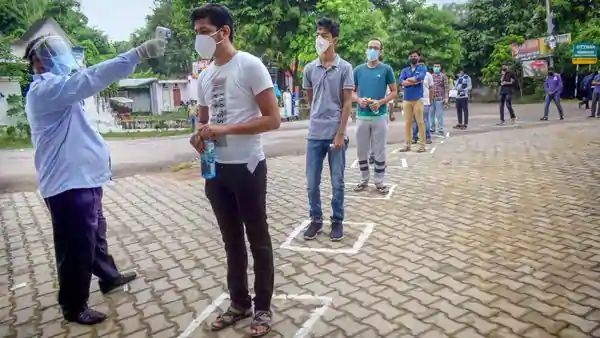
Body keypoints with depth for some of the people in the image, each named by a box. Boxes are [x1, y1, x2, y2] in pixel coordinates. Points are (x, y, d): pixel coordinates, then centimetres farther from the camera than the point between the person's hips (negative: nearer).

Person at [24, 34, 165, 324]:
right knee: (77, 247, 2)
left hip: (82, 178, 11)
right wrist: (139, 53, -36)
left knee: (95, 234, 25)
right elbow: (91, 79, -31)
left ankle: (109, 277, 44)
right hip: (69, 183, -10)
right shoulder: (45, 89, -18)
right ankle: (74, 307, 20)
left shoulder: (56, 90, 17)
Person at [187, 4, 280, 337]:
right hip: (216, 168, 7)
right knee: (232, 240, 16)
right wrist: (199, 134, -4)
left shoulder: (250, 65, -9)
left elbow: (273, 119, -14)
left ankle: (263, 308, 23)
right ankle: (239, 303, 32)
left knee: (257, 240, 6)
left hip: (246, 166, -7)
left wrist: (225, 129, -21)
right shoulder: (204, 76, 12)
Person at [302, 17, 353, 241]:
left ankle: (337, 221, 22)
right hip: (315, 134, 3)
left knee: (337, 182, 7)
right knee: (312, 183, 7)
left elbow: (347, 102, -6)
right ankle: (316, 220, 24)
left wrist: (341, 133, -12)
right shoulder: (309, 69, 5)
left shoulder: (345, 68, -3)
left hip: (336, 134, -3)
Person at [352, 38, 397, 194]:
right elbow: (352, 91, 12)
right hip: (362, 116, 2)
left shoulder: (386, 69, 0)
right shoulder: (358, 70, 6)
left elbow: (394, 92, 3)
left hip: (380, 116, -2)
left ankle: (379, 181, 16)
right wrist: (359, 100, -9)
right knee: (362, 151, 9)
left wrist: (381, 102, -14)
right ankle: (364, 180, 23)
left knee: (379, 151, 5)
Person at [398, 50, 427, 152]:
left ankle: (422, 145, 1)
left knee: (420, 122, -3)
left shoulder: (422, 68, 5)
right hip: (406, 99, 4)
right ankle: (407, 145, 11)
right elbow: (401, 82, -5)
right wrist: (415, 81, -10)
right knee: (407, 123, 6)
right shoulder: (405, 70, 14)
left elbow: (420, 77, -17)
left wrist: (408, 79, -4)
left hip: (418, 99, -4)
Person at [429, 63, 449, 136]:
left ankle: (440, 130, 5)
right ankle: (431, 129, 18)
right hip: (431, 98, 4)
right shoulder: (431, 76, 12)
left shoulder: (443, 76, 1)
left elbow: (446, 88, -4)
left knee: (439, 115, -1)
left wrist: (446, 98, -11)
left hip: (439, 98, -4)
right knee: (431, 114, 8)